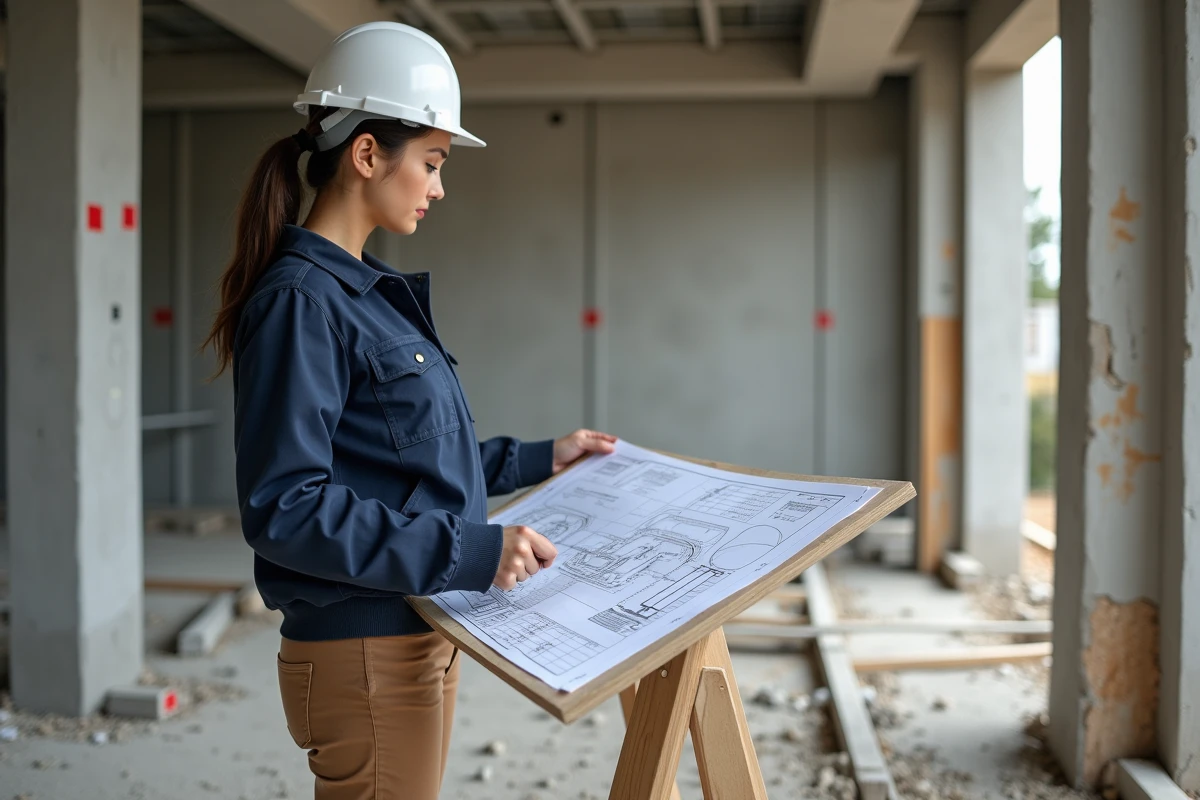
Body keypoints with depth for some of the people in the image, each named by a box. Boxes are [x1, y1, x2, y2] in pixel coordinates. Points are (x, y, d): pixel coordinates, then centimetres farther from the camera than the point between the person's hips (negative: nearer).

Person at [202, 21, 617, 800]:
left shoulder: (374, 290, 10)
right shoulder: (301, 299, -17)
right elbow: (284, 508, -23)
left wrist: (536, 459, 16)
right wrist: (467, 551, -28)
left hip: (425, 632, 9)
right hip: (366, 654, -9)